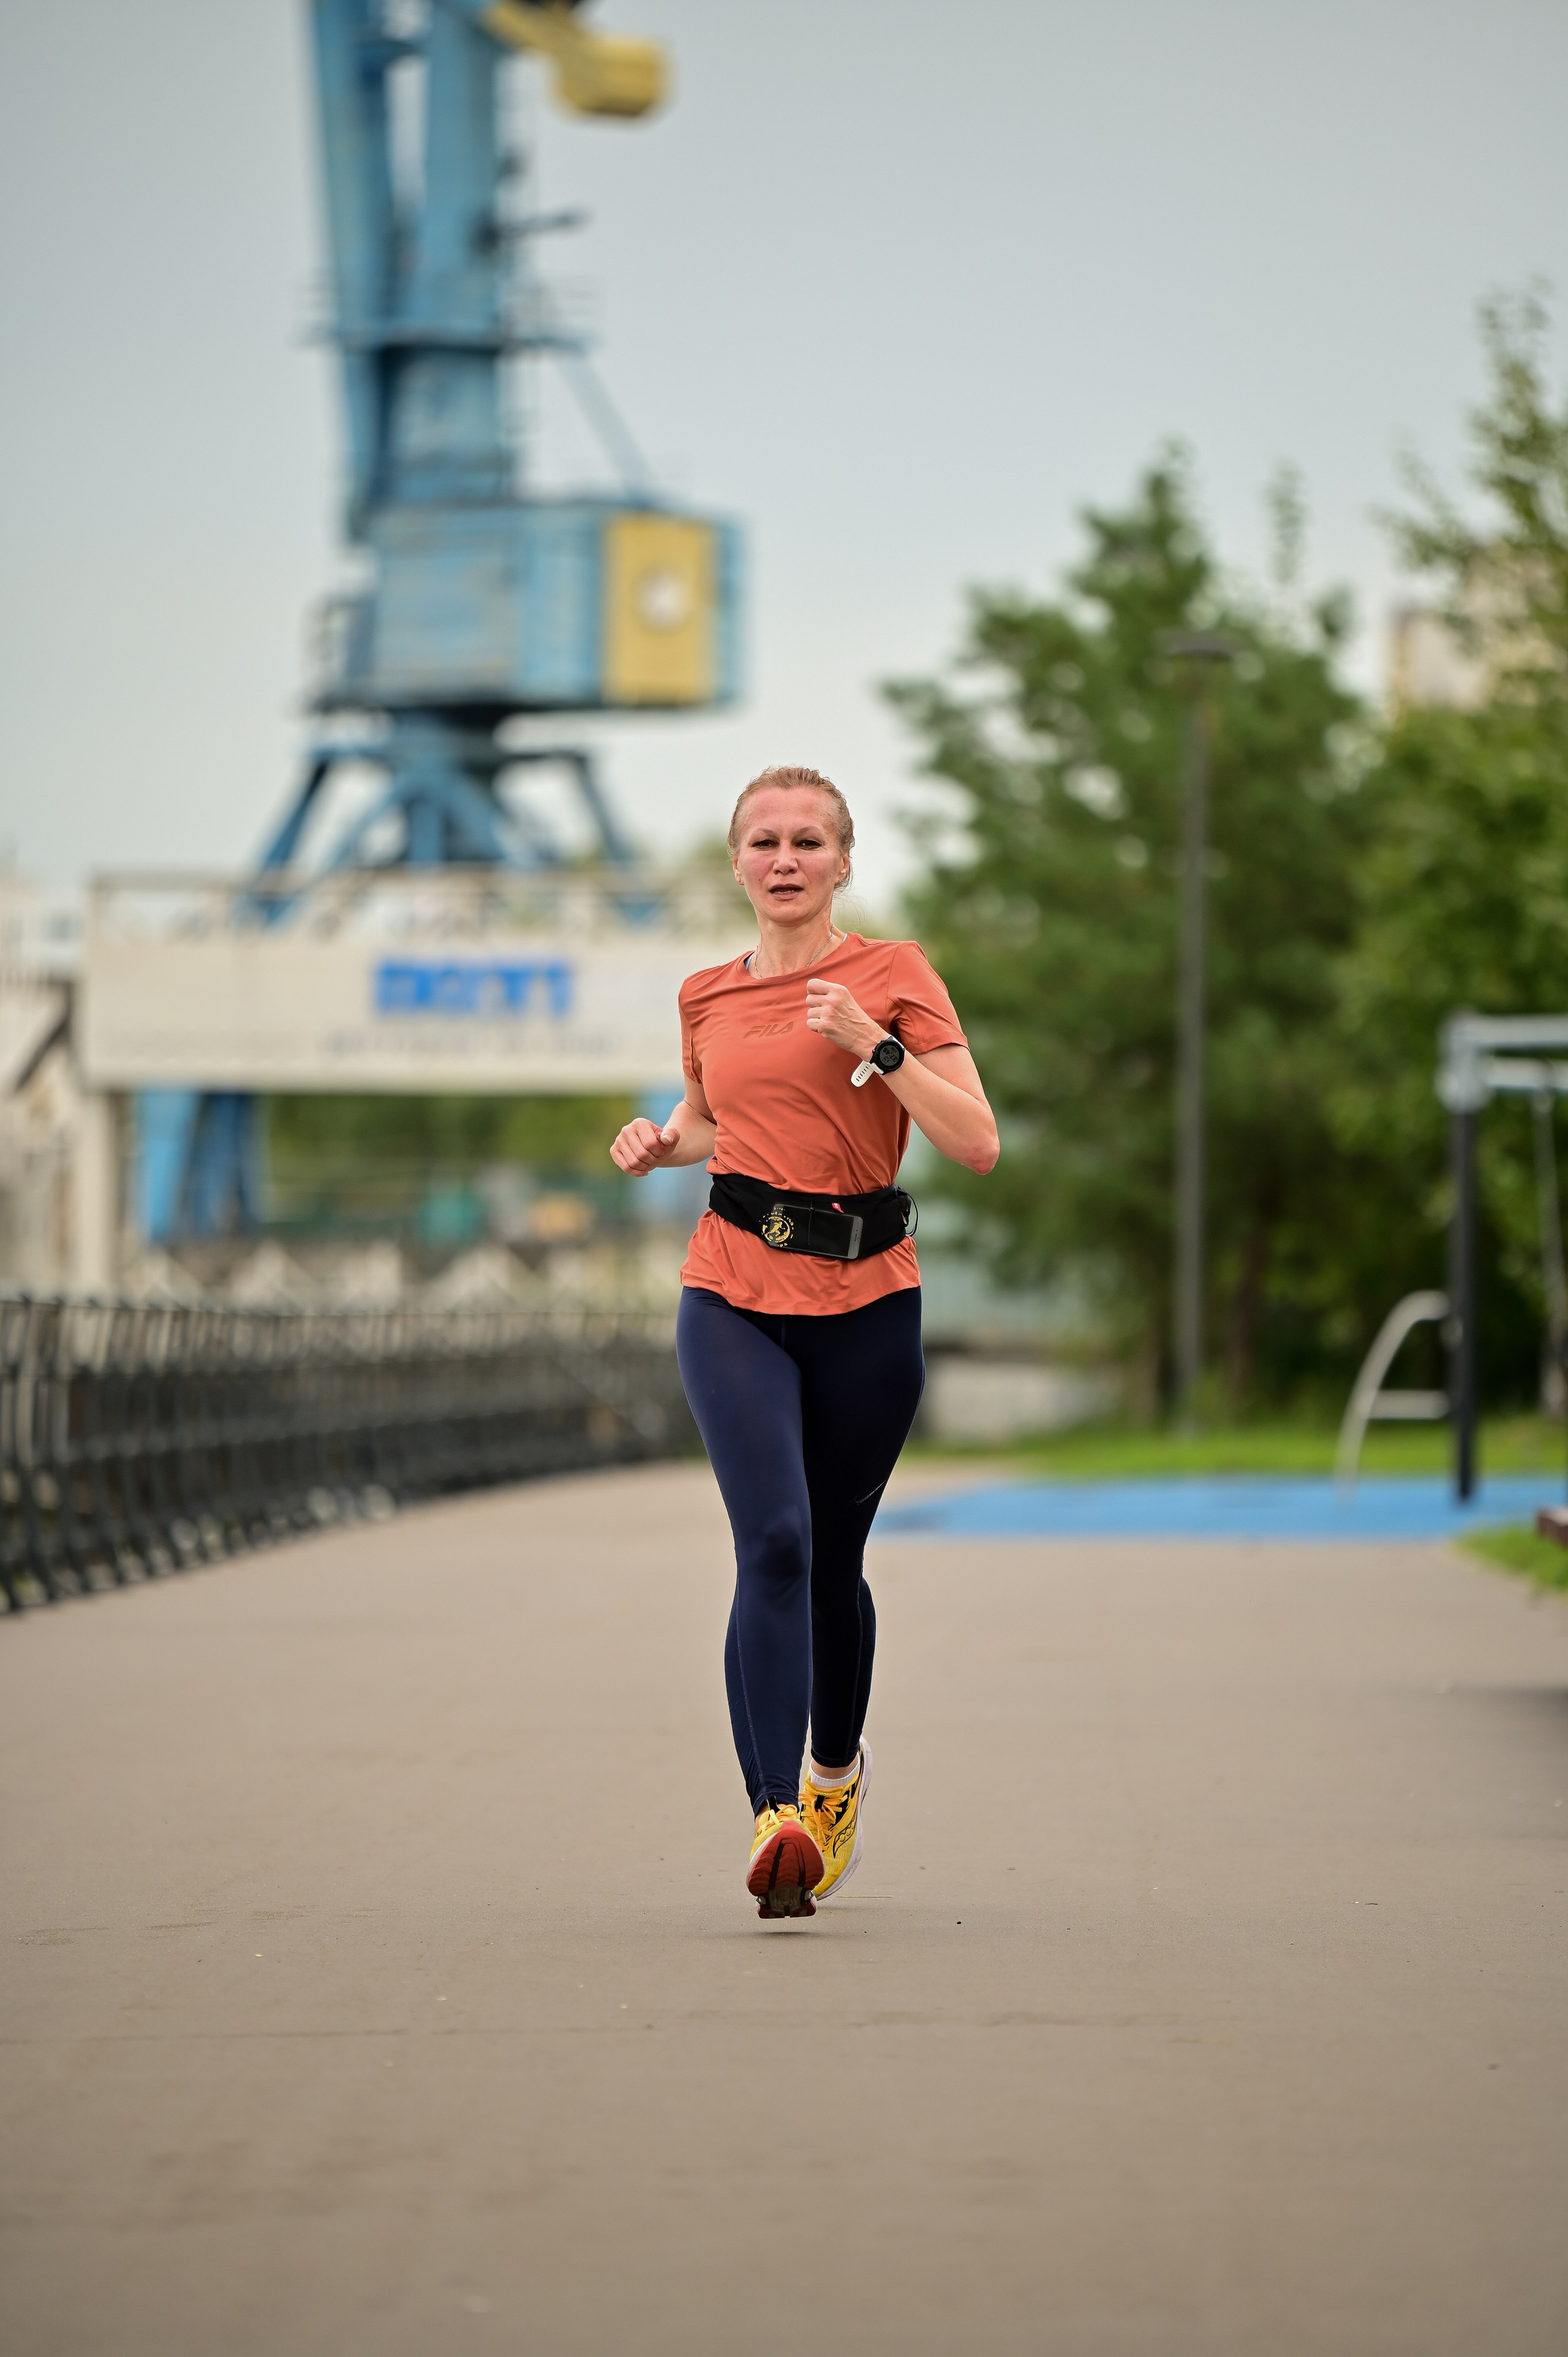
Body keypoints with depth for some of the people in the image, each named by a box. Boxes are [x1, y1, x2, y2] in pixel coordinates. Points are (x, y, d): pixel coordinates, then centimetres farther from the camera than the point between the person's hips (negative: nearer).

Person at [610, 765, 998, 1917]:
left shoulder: (893, 973, -2)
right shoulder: (709, 997, 9)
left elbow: (976, 1144, -9)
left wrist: (876, 1046, -19)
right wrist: (662, 1143, 7)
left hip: (864, 1302, -1)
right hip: (735, 1301, 1)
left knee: (833, 1562, 11)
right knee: (775, 1541, -19)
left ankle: (838, 1769, 40)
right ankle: (778, 1820, -26)